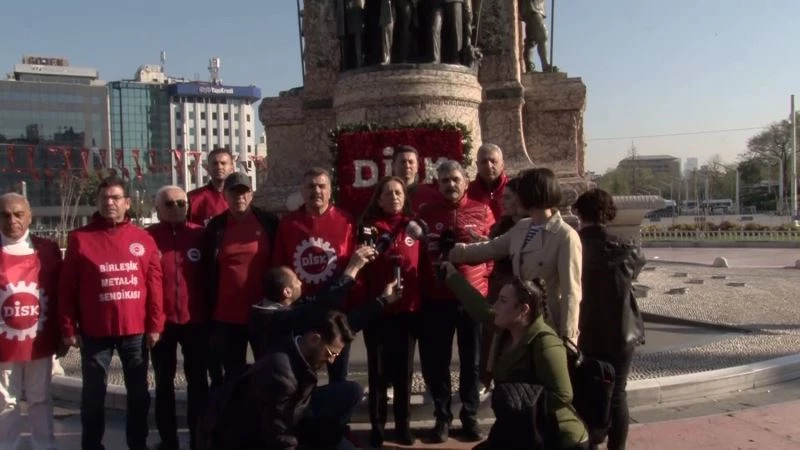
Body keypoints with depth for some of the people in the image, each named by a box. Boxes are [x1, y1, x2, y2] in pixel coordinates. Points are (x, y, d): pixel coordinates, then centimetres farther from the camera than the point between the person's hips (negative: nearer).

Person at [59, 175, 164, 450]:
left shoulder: (143, 239, 2)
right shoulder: (80, 238, -1)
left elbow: (155, 285, 2)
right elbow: (67, 288, -2)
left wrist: (155, 325, -2)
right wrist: (68, 328, -5)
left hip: (136, 330, 2)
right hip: (95, 332, -1)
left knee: (139, 393, 12)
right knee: (93, 394, 9)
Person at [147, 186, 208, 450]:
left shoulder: (200, 235, 1)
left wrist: (210, 312, 1)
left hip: (195, 320, 0)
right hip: (161, 321, 0)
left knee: (198, 379, 8)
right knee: (164, 382, 11)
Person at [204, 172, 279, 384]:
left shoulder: (269, 222, -1)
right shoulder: (216, 227, 2)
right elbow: (208, 271, 5)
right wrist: (209, 308, 2)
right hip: (226, 314, 1)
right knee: (233, 373, 12)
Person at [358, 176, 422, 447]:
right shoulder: (370, 226, 1)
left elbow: (423, 264, 8)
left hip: (408, 308, 2)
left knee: (404, 369, 11)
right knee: (378, 370, 7)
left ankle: (403, 425, 24)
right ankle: (377, 427, 19)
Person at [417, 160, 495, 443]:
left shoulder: (482, 212, 4)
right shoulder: (426, 213, 5)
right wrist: (422, 284, -5)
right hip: (436, 298, 0)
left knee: (471, 359, 10)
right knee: (436, 360, 6)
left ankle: (470, 416, 25)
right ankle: (442, 417, 21)